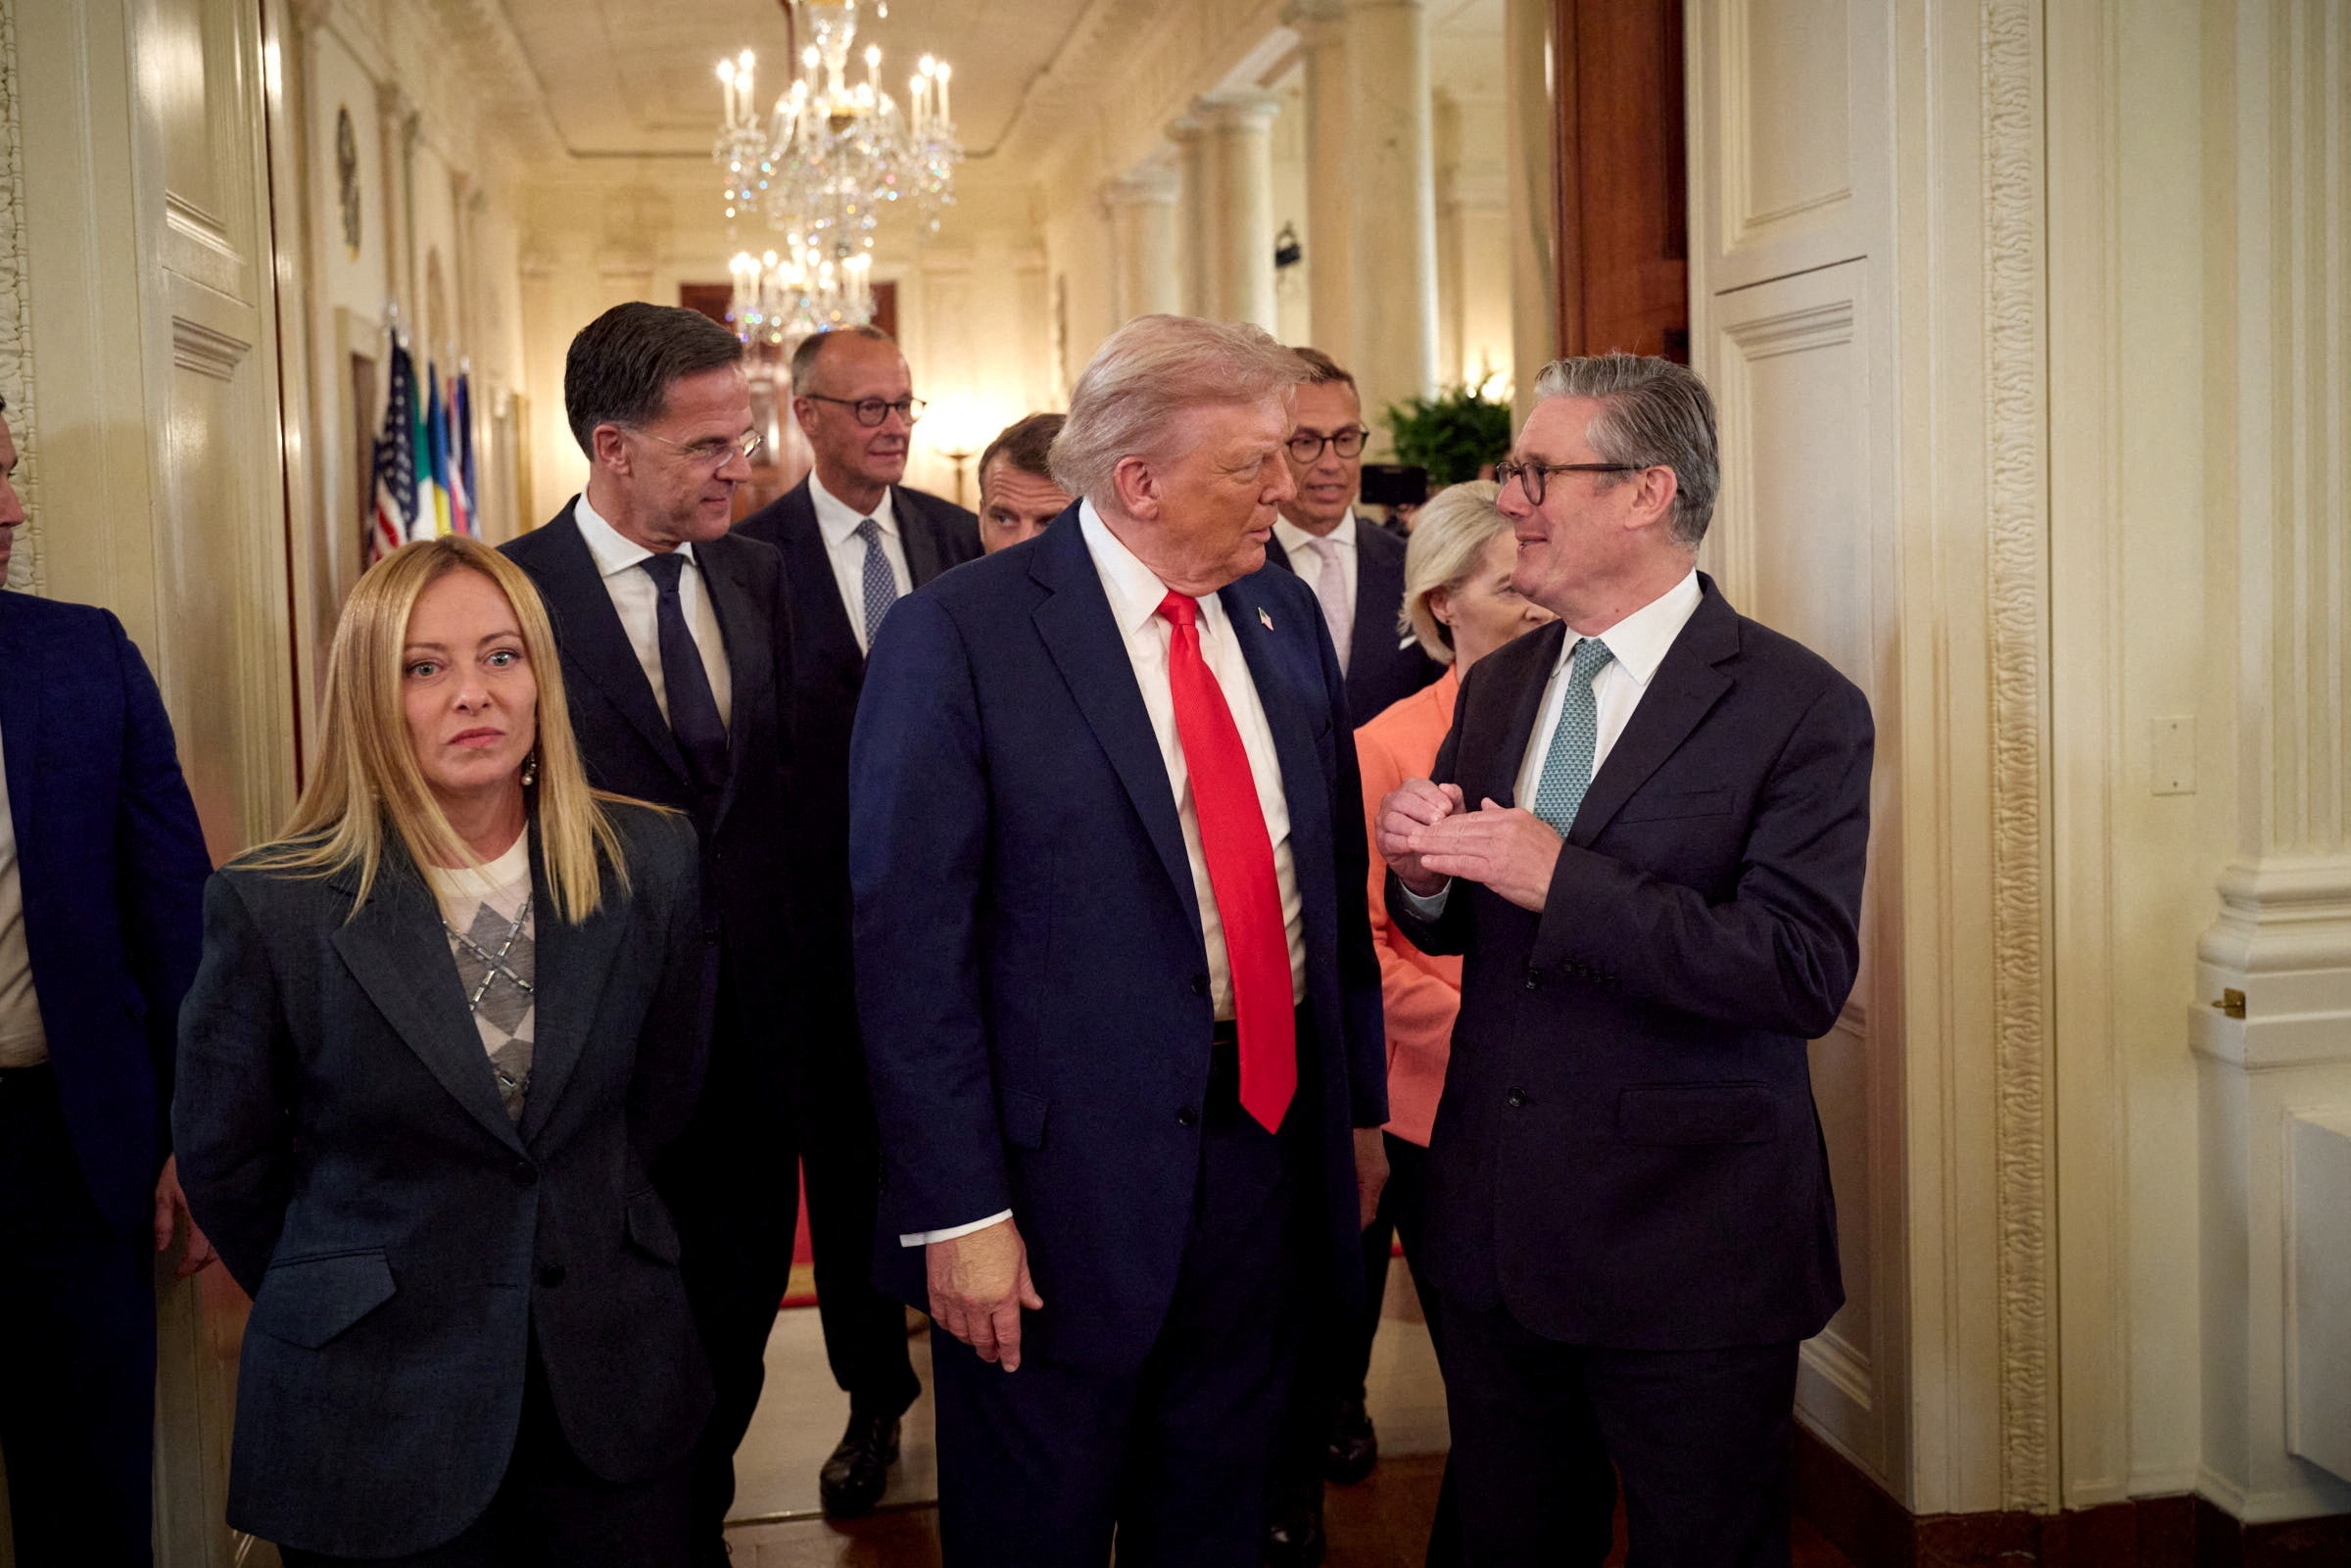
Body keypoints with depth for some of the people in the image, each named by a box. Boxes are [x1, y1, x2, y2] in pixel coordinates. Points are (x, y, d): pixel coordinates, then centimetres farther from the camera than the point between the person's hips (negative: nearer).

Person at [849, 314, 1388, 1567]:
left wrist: (1361, 1103, 14)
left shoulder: (1284, 616, 6)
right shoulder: (957, 637, -14)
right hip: (1070, 1177, -5)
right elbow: (910, 946, -15)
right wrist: (957, 1210, -16)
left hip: (1272, 1137, 6)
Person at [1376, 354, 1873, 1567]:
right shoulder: (1496, 687, 8)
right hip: (1493, 1233, 6)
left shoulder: (1798, 706, -12)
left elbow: (1806, 974, -22)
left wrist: (1563, 880, -27)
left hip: (1688, 1252, -6)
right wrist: (1422, 876, -9)